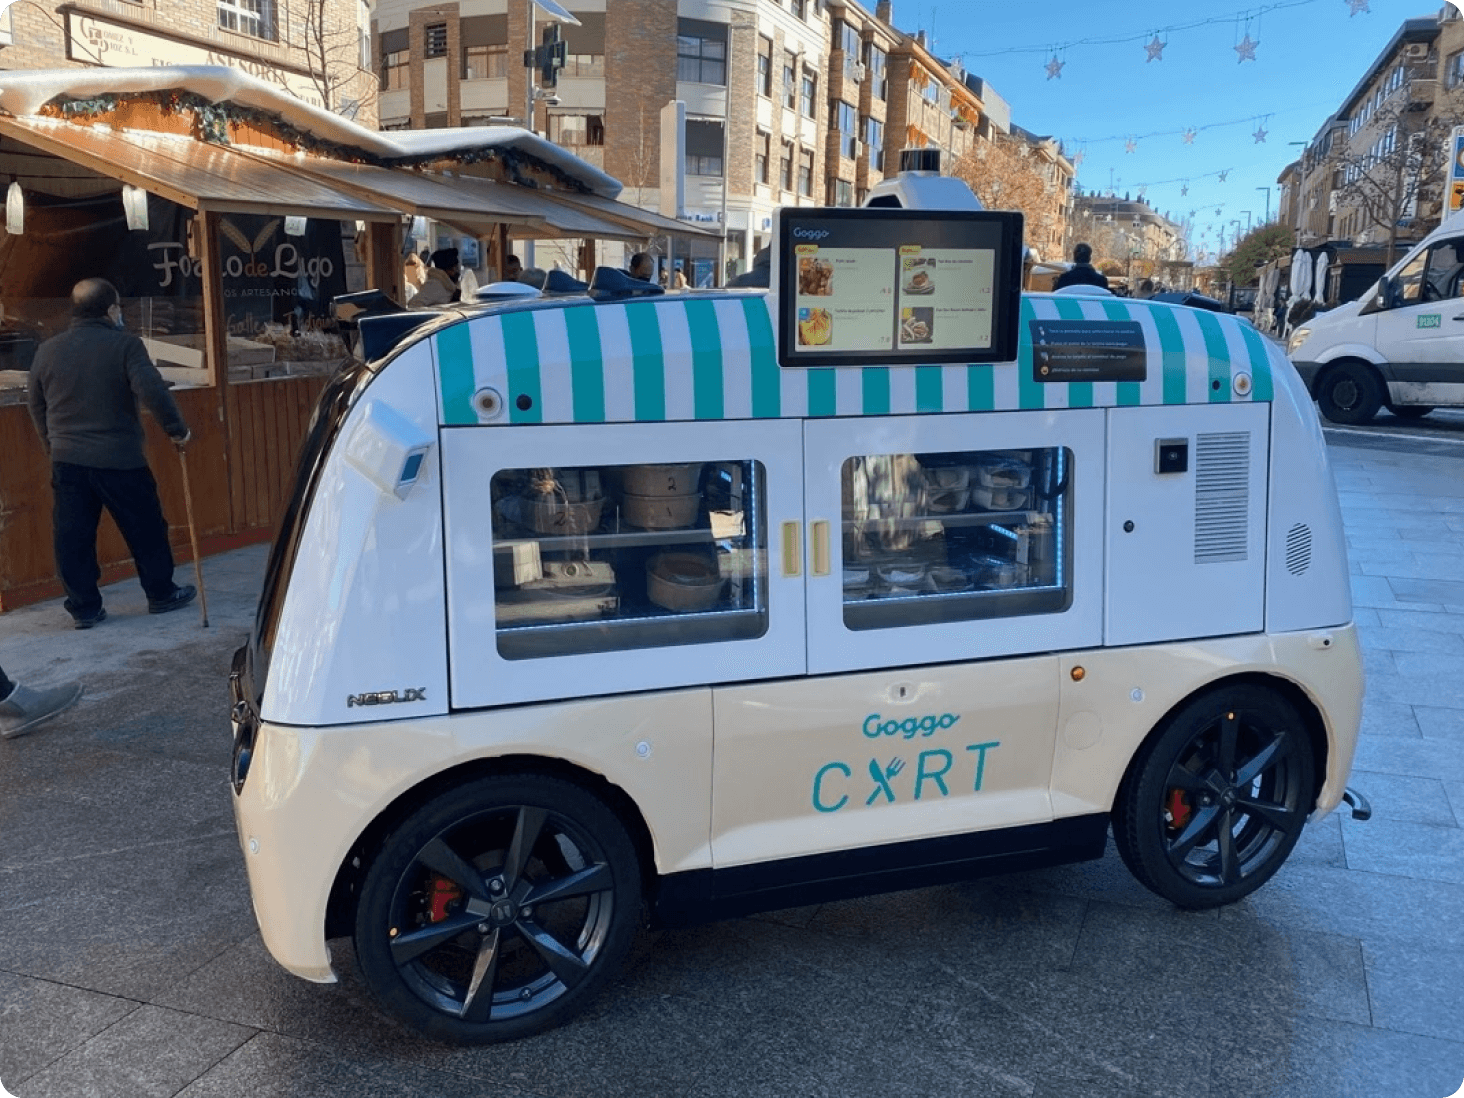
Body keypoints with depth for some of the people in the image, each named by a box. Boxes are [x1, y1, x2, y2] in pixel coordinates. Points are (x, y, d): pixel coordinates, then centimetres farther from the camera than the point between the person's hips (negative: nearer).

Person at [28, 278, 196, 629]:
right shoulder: (125, 344, -10)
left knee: (72, 537, 9)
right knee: (146, 530, 12)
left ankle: (84, 608, 12)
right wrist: (177, 429, -8)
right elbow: (152, 391, -20)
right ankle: (162, 594, 23)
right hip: (120, 459, -4)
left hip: (67, 460, 4)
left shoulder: (48, 350, 7)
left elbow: (37, 407, 16)